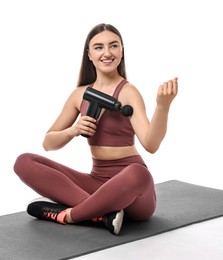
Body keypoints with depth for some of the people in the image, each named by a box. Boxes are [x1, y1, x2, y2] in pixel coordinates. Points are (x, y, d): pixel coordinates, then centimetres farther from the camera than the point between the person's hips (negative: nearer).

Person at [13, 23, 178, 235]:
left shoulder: (128, 92, -9)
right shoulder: (80, 94, 7)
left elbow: (151, 144, -25)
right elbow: (48, 143, 11)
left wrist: (163, 106, -42)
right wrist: (73, 131, -9)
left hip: (129, 182, -5)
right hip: (97, 181, 5)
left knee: (138, 174, -41)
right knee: (24, 162, -11)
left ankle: (67, 215, -20)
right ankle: (102, 211, -24)